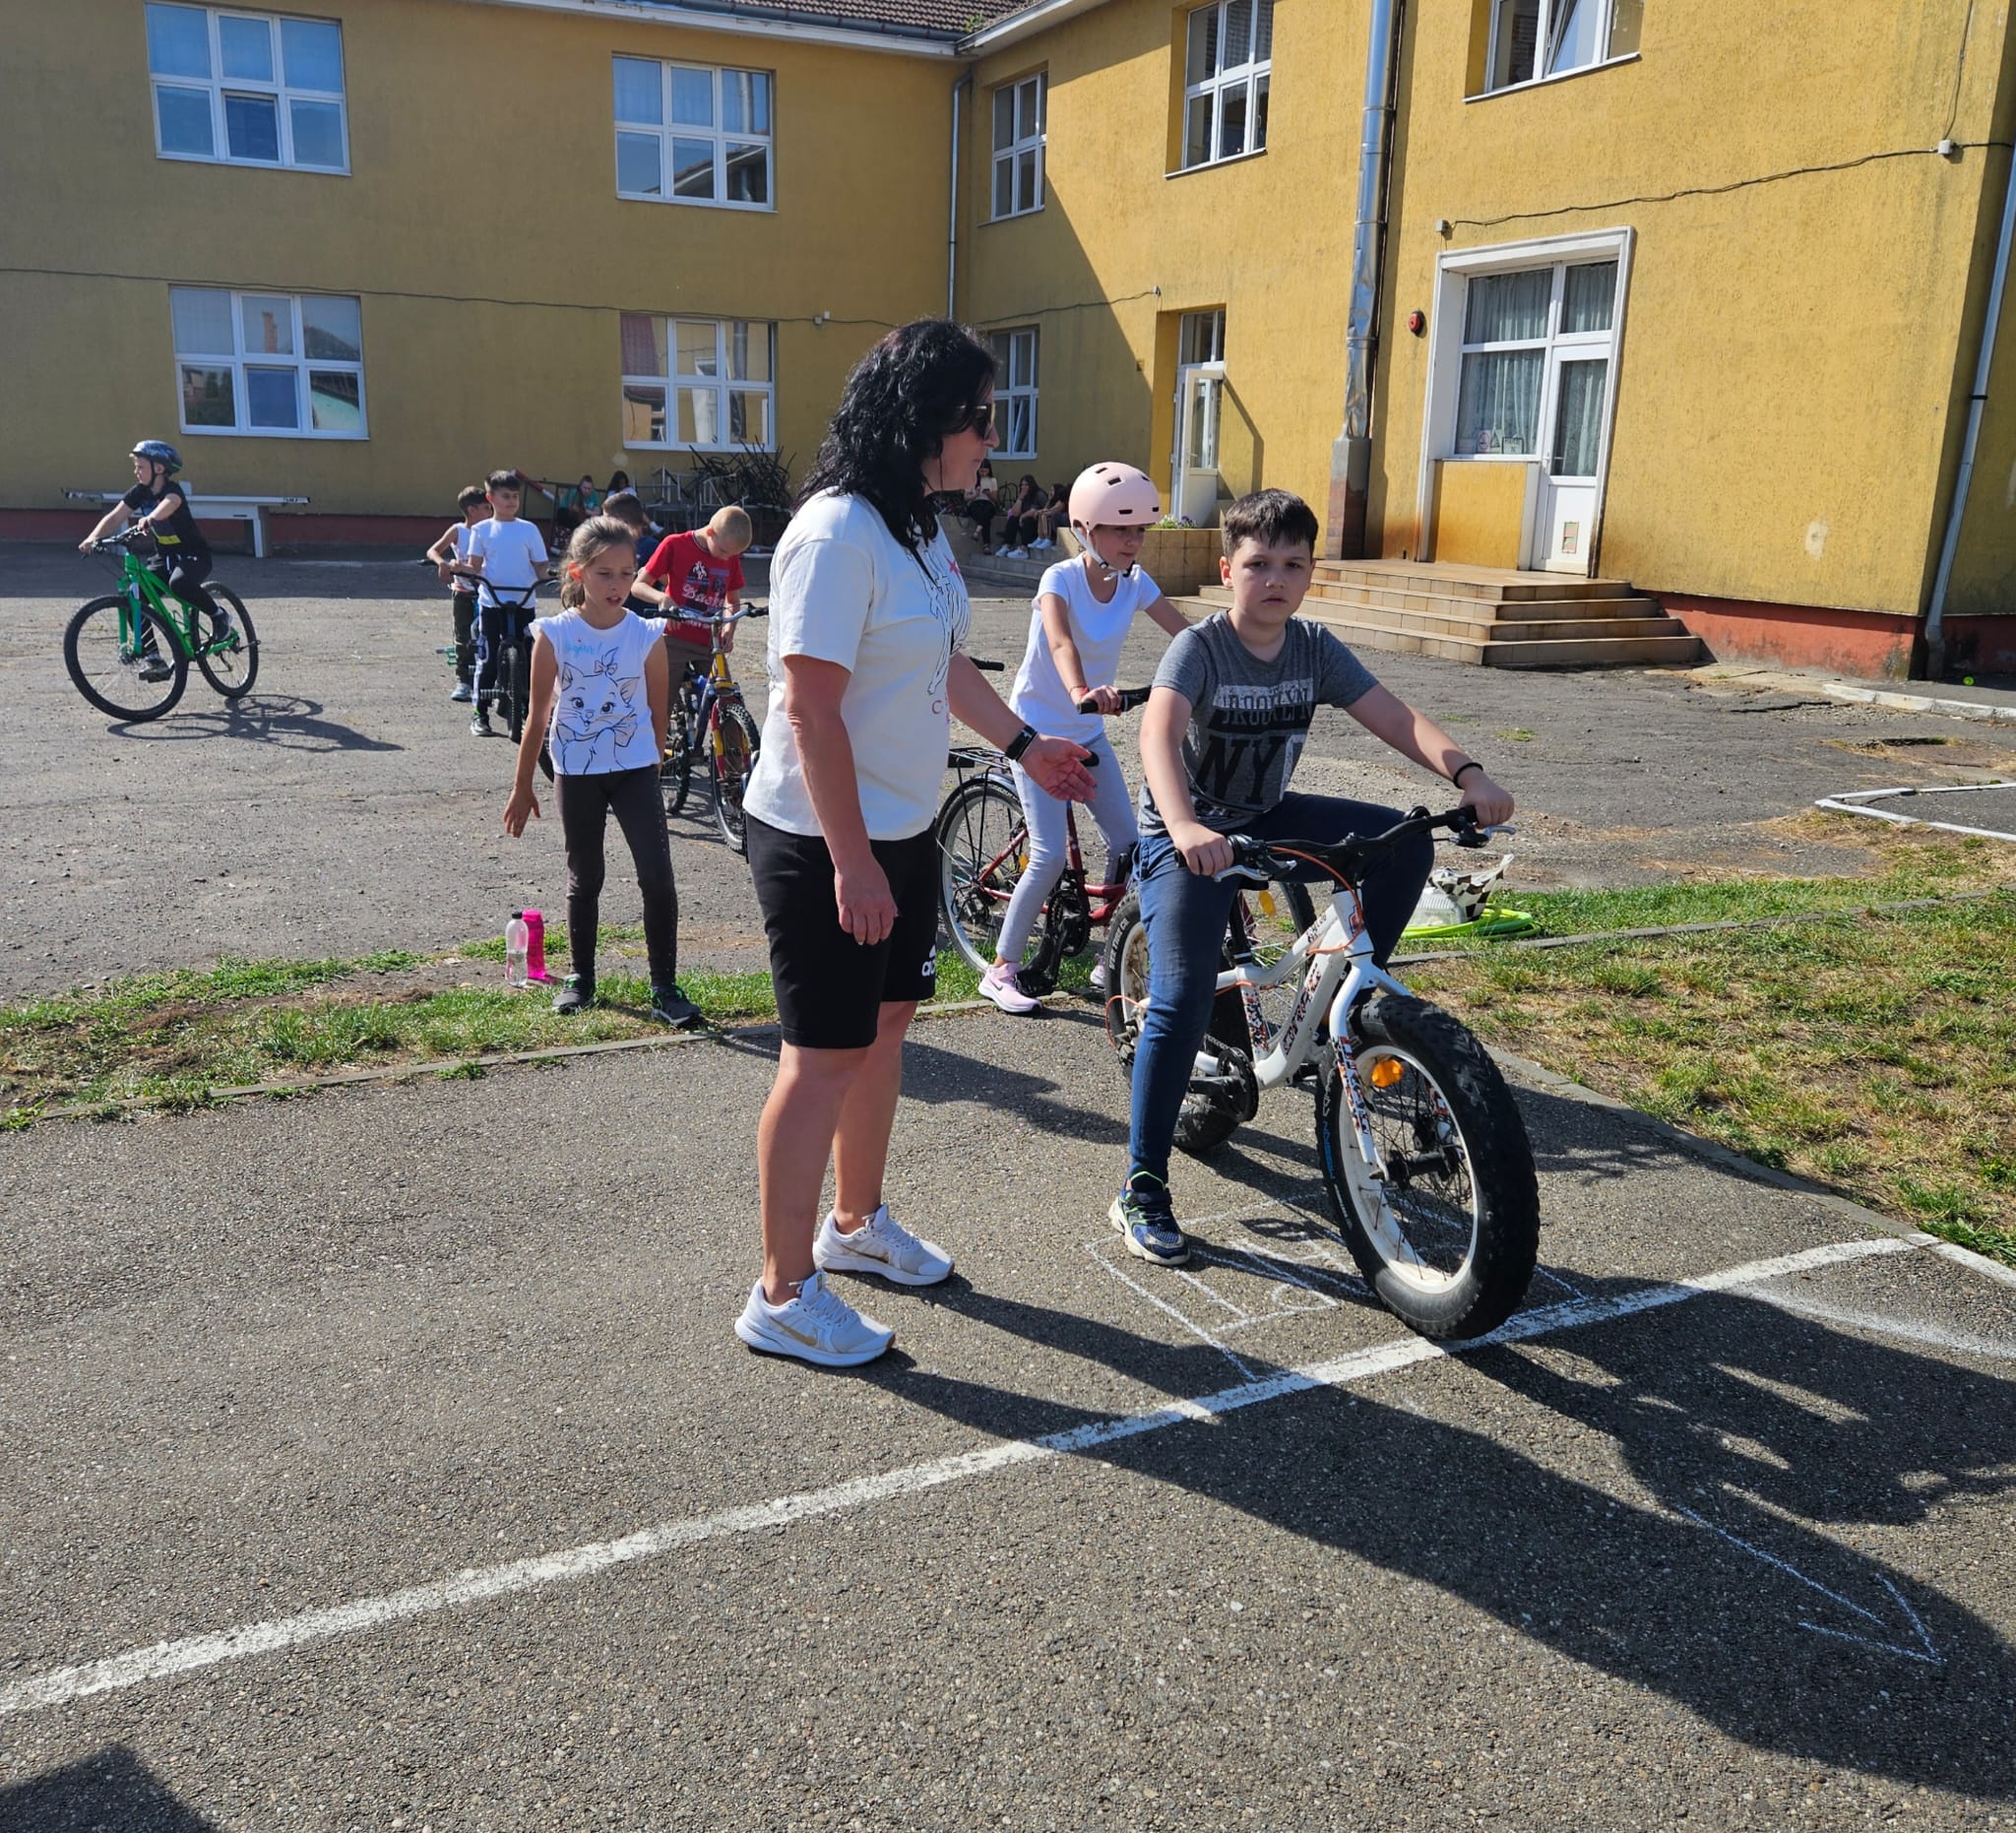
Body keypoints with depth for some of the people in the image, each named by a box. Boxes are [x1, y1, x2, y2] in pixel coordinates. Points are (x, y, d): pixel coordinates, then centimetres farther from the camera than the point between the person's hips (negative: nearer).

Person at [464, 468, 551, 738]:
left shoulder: (529, 529, 5)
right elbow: (474, 566, 5)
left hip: (522, 603, 0)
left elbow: (539, 565, 6)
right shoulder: (482, 530, 5)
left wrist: (547, 574, -14)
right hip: (491, 603, 0)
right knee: (488, 658, 2)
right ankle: (480, 714, 10)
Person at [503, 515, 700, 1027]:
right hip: (576, 774, 0)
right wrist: (522, 787, 3)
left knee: (658, 879, -8)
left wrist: (652, 764, 9)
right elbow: (539, 716, 0)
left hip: (634, 769, 0)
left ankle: (664, 989, 2)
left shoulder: (646, 635, -6)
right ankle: (581, 977, 30)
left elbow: (658, 712, 5)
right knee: (584, 879, 13)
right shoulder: (554, 635, -7)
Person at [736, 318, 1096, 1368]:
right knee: (828, 1054, -2)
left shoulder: (920, 528, 9)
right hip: (822, 845, -9)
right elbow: (812, 709, -24)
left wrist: (1022, 744, 27)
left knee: (884, 1022, 18)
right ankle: (784, 1296, 13)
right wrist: (851, 862, -25)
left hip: (902, 831, 9)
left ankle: (857, 1223, 38)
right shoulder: (836, 534, -21)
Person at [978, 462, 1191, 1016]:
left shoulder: (1134, 582, -3)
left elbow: (1187, 633, -9)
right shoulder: (1061, 579, -19)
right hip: (1037, 728, -6)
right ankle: (1001, 970, 1)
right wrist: (1080, 691, -58)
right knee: (1050, 855, -13)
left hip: (1087, 731, 6)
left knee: (1128, 844, 1)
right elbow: (1060, 642, -38)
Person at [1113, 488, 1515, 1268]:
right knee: (1183, 1002, -19)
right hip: (1189, 837, -6)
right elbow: (1159, 736, -37)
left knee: (1405, 844, -13)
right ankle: (1141, 1192, -8)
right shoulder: (1199, 647, -19)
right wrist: (1185, 829, -56)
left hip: (1267, 819, 6)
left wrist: (1466, 773, -30)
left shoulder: (1315, 649, -3)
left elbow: (1395, 718, -11)